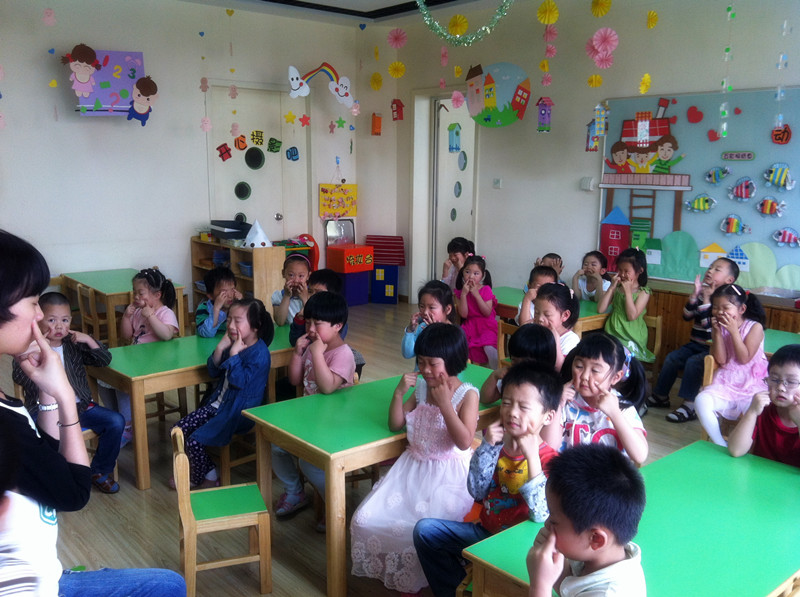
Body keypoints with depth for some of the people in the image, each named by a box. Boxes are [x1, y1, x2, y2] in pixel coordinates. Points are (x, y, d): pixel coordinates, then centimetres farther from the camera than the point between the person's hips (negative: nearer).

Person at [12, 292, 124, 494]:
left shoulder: (74, 345, 9)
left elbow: (104, 360, 5)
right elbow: (19, 377, -16)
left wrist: (88, 340, -10)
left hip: (78, 406, 4)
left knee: (116, 421, -14)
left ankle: (100, 472, 5)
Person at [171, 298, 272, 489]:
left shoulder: (259, 353, -19)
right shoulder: (233, 344, 6)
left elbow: (239, 381, -26)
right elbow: (214, 372, 9)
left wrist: (234, 354, -25)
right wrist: (220, 348, -5)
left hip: (238, 412, -9)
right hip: (218, 402, 9)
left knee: (195, 441, -15)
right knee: (179, 429, 4)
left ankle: (209, 478, 11)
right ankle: (194, 470, 20)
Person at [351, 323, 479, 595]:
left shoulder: (467, 394, -10)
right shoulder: (421, 387, 5)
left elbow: (464, 442, -19)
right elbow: (395, 424, 8)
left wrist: (444, 404, -24)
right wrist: (399, 392, -7)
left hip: (448, 474, -6)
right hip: (413, 467, 6)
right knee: (367, 519, -4)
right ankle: (387, 567, 20)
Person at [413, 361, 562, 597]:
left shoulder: (550, 461, -18)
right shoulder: (497, 443, -3)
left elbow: (541, 515, -30)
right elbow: (477, 492, -6)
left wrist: (531, 456, -33)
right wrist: (487, 446, -16)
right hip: (484, 530, 6)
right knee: (425, 529, -1)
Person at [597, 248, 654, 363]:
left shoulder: (643, 292, -1)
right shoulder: (617, 288, 11)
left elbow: (632, 316, -14)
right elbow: (600, 309, 0)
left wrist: (628, 291, -10)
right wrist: (612, 287, -3)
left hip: (632, 340, -4)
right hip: (612, 335, 4)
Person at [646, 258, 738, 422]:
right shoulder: (702, 292, 6)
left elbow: (709, 324, -23)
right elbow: (687, 316, -2)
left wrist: (706, 300, -24)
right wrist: (695, 295, -13)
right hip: (695, 344, 7)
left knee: (693, 362, -28)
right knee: (672, 358, -5)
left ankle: (689, 406, -23)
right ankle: (660, 396, 8)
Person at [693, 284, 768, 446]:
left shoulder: (755, 327, -4)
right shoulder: (719, 327, 8)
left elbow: (744, 359, -13)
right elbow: (721, 360, -1)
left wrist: (734, 331, -16)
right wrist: (717, 331, -8)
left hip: (752, 384, -3)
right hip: (725, 383, 3)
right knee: (701, 401, -25)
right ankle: (721, 446, -14)